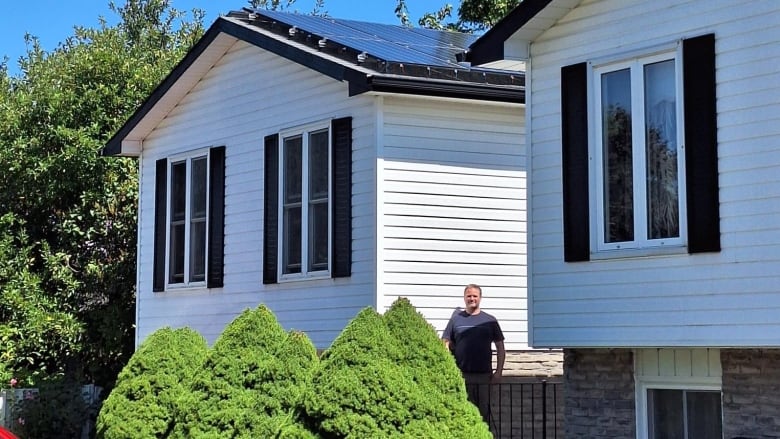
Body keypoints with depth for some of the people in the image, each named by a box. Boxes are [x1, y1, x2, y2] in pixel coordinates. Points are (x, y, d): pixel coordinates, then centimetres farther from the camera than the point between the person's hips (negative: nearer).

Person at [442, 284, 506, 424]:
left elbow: (500, 348, 9)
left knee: (483, 412, 3)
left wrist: (498, 372, 1)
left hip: (484, 376, 0)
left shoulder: (489, 321, 7)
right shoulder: (456, 319, 7)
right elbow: (446, 346, 7)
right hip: (460, 376, 0)